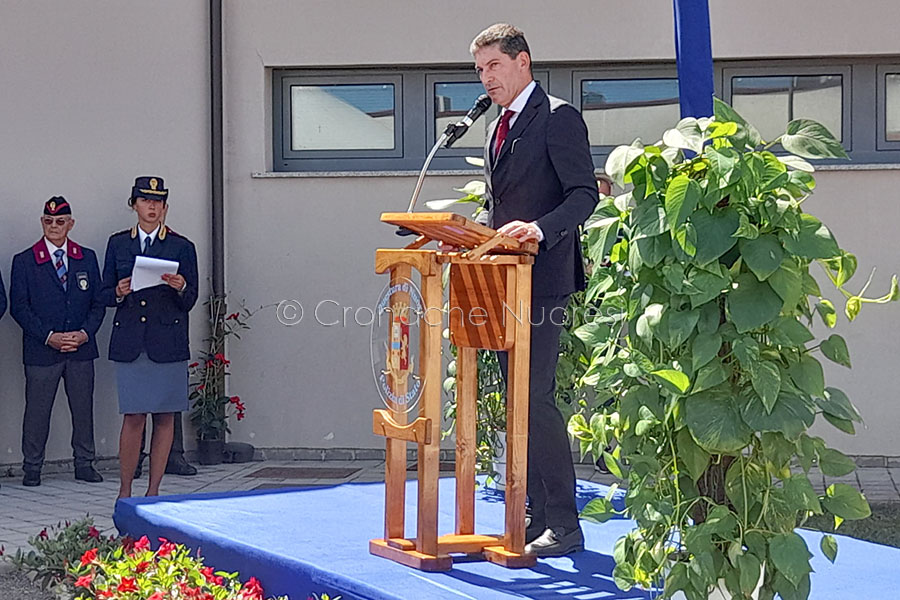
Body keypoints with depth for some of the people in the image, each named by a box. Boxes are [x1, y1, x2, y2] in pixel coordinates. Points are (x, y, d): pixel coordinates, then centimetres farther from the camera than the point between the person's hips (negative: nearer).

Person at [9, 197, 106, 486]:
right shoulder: (24, 261, 2)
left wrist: (85, 333, -7)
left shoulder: (87, 258, 10)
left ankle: (84, 464, 17)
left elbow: (98, 302, 9)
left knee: (83, 408, 7)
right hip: (41, 352, -2)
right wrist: (48, 337, -12)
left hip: (81, 349, 2)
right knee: (37, 410, 1)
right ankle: (32, 468, 12)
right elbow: (18, 307, -3)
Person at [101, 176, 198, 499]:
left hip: (168, 342, 0)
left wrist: (181, 287, -16)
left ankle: (153, 490, 11)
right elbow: (105, 294, 13)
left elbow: (190, 302, 5)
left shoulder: (182, 247, 6)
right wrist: (119, 293, -9)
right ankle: (125, 490, 8)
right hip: (128, 342, 0)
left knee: (165, 418, 2)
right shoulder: (118, 243, 11)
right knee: (133, 417, -3)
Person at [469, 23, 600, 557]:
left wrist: (539, 228, -28)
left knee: (536, 396, -13)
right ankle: (538, 514, 16)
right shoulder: (498, 128, 21)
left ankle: (564, 525, -7)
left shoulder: (558, 117, -6)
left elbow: (585, 194, -13)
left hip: (542, 278, -9)